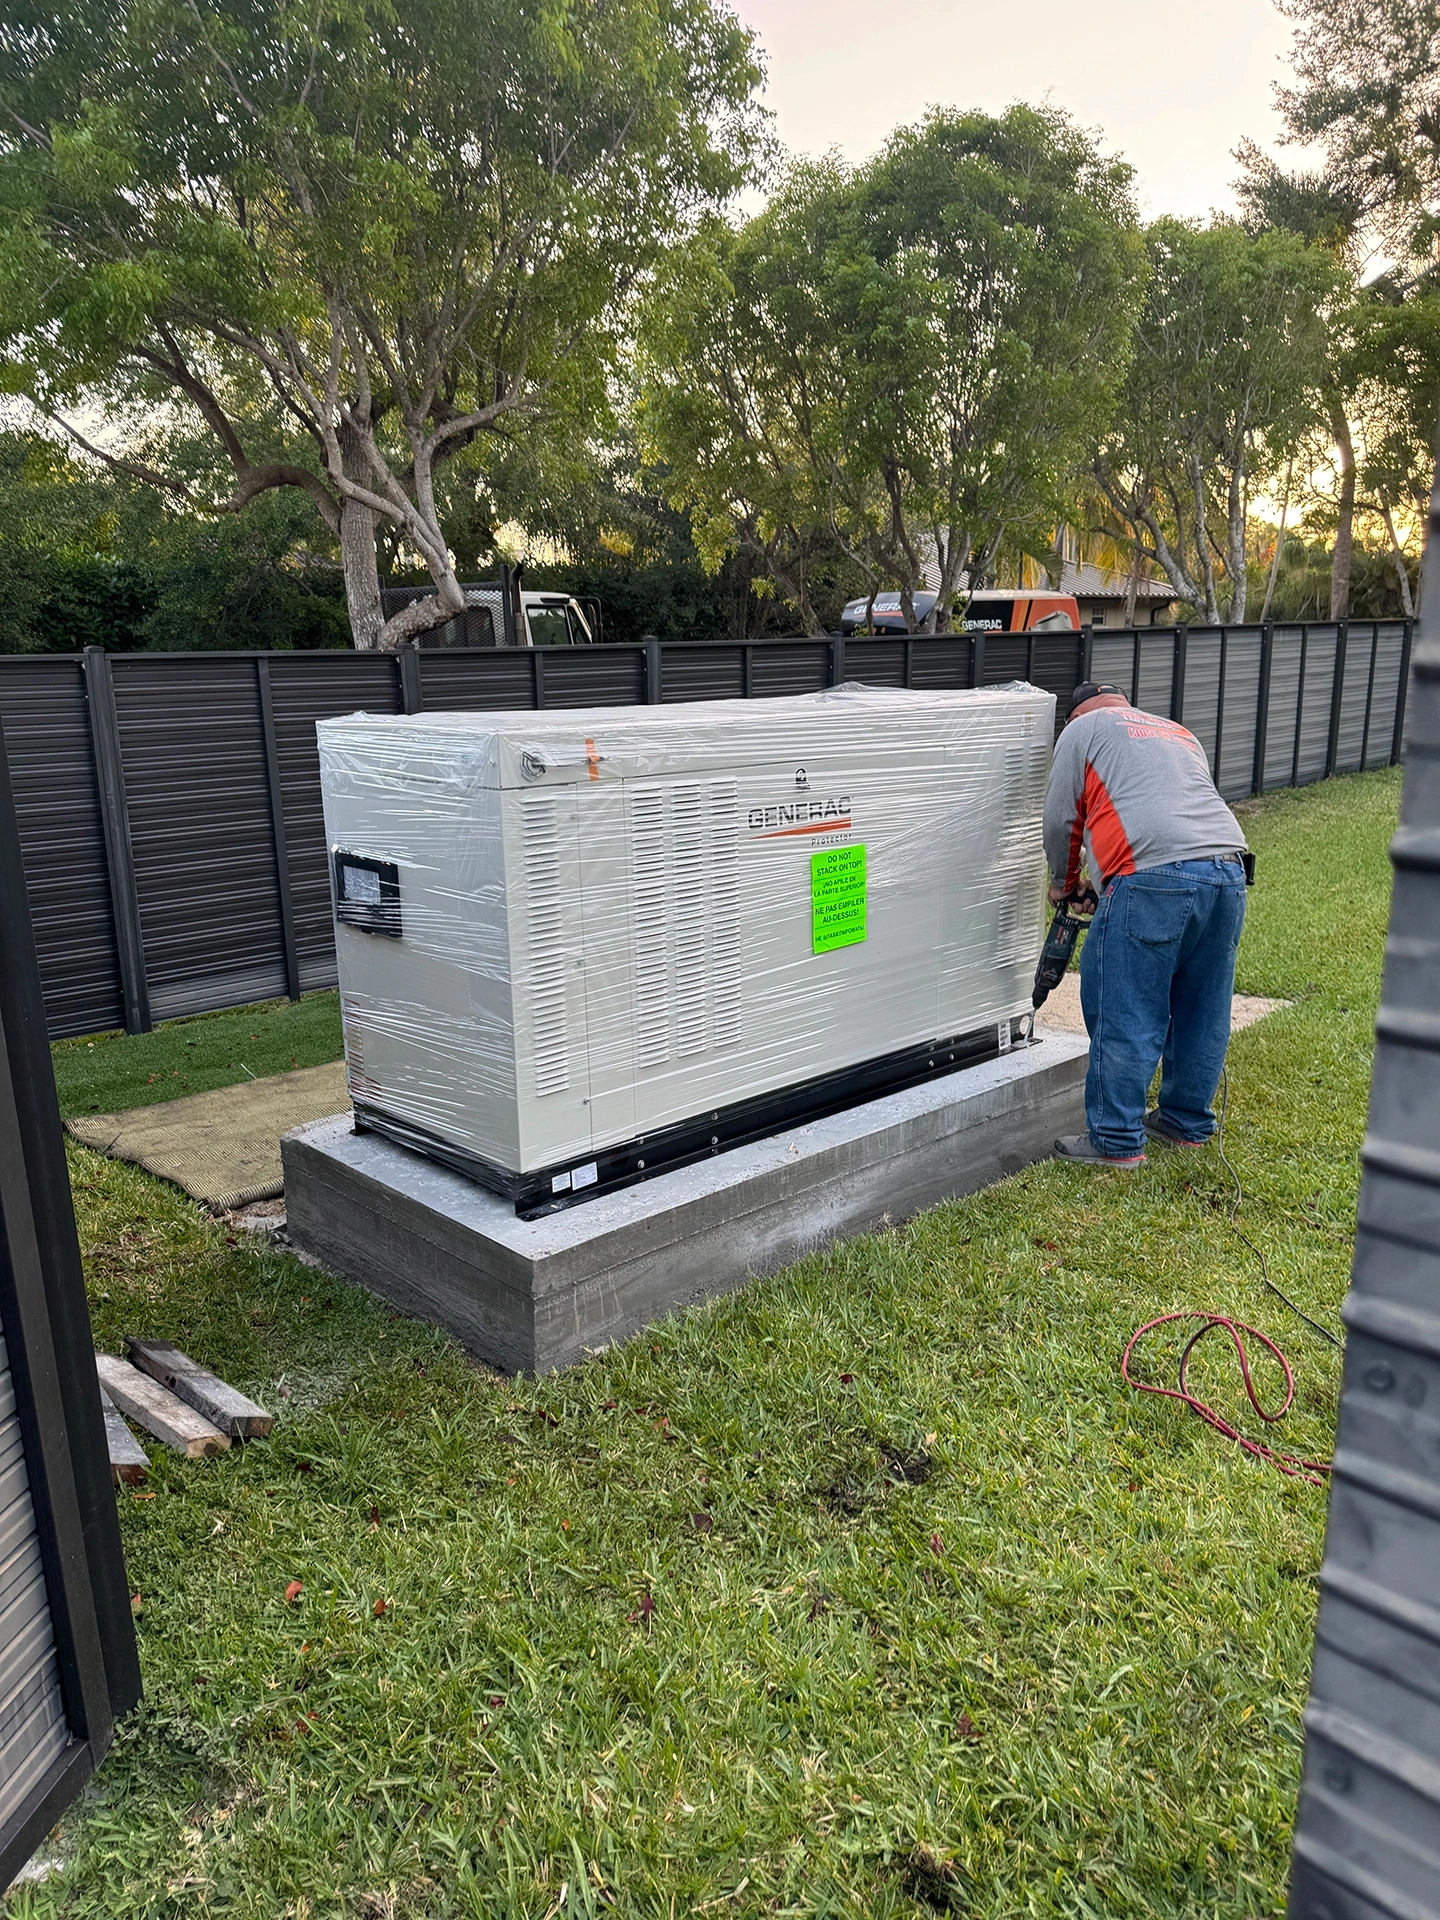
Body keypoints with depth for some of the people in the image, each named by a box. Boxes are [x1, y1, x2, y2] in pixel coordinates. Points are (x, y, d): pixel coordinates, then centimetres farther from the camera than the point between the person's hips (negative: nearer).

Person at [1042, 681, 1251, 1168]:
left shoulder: (1083, 730, 15)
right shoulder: (1181, 735, 34)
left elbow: (1061, 819, 12)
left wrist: (1063, 883, 29)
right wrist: (1105, 881, 37)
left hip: (1155, 878, -7)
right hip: (1229, 871, 7)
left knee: (1125, 1016, 0)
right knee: (1202, 1012, 17)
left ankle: (1117, 1141, 5)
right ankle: (1187, 1123, 29)